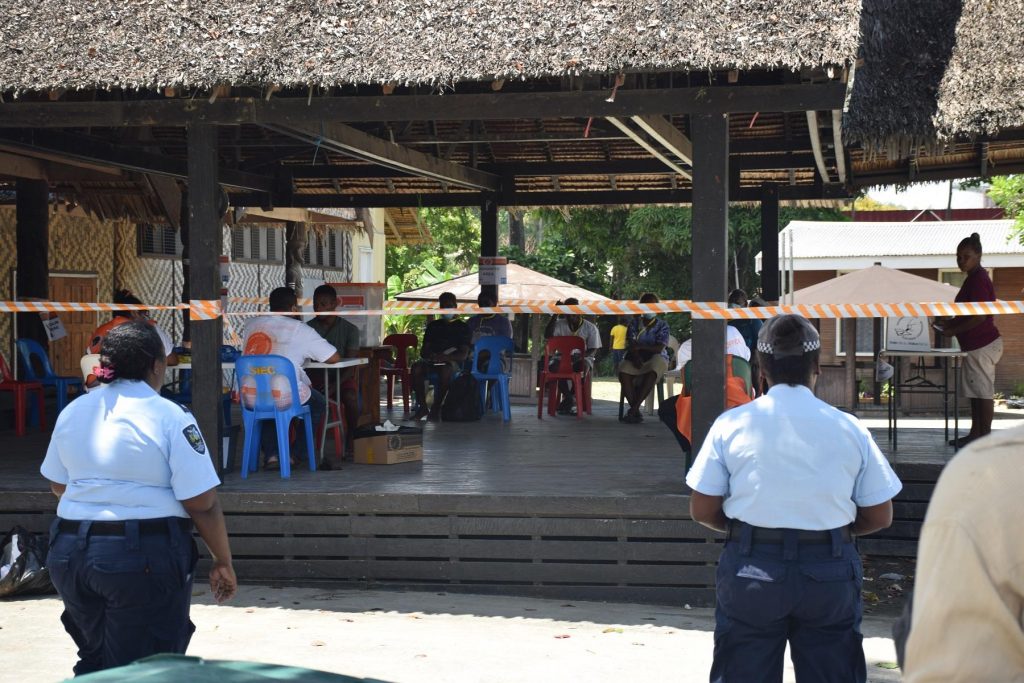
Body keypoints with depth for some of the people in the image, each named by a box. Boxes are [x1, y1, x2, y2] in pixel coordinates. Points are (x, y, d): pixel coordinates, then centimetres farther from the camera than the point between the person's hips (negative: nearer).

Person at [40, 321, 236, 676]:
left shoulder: (72, 411, 5)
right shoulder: (170, 417, -12)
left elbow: (58, 485, 17)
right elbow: (202, 504, -14)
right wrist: (223, 562, -3)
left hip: (69, 552, 6)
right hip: (146, 556, -6)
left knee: (95, 657, 22)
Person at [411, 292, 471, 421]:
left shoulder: (462, 327, 8)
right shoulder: (433, 325, 20)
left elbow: (463, 355, -5)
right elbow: (423, 350, 16)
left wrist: (444, 357, -22)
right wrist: (430, 355, -10)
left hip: (452, 362, -3)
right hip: (431, 361, 3)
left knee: (446, 369, -40)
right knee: (416, 367, -31)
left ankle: (436, 408, -31)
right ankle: (422, 406, -25)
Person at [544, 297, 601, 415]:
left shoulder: (590, 328, 0)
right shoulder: (560, 324, 4)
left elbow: (593, 350, -3)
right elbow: (547, 335, -12)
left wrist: (579, 356, -23)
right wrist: (556, 315, -12)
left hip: (583, 357, -1)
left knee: (584, 366, -37)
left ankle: (568, 401, -23)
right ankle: (571, 400, -29)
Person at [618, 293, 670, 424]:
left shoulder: (662, 325, 3)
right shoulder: (634, 323, 10)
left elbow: (659, 348, -11)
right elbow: (632, 345, -3)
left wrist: (640, 347, -23)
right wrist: (636, 358, -24)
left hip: (656, 358, -2)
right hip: (637, 359, 2)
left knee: (651, 372, -38)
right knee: (623, 371, -31)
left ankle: (633, 409, -35)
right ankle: (636, 411, -31)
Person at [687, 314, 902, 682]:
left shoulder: (731, 424, -4)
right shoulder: (850, 429, -2)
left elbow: (702, 510, -1)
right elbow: (879, 516, 3)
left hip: (750, 572, 0)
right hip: (830, 572, 1)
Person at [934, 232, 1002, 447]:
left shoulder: (978, 279, -17)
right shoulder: (974, 278, 14)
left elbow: (979, 316, -22)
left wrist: (953, 331, -15)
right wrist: (950, 323, 9)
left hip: (982, 345, -10)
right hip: (976, 345, 10)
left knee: (984, 391, -4)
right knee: (975, 391, 13)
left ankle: (985, 438, 0)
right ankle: (975, 434, 18)